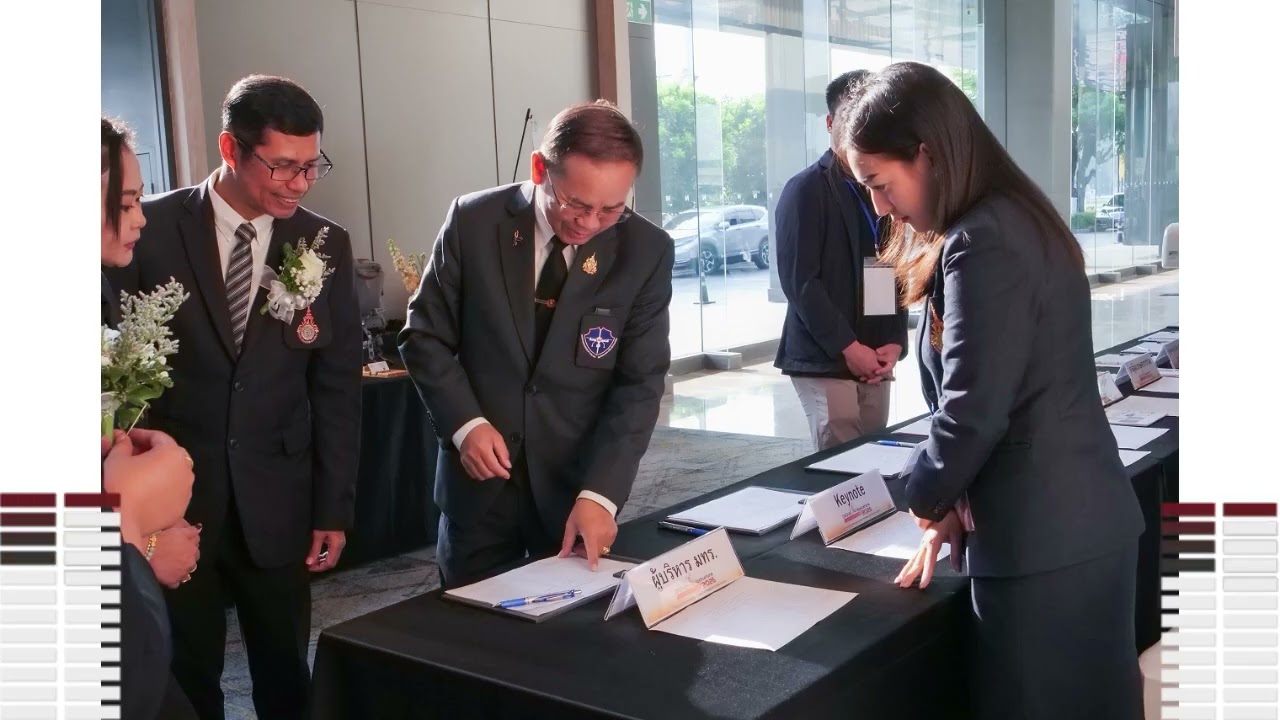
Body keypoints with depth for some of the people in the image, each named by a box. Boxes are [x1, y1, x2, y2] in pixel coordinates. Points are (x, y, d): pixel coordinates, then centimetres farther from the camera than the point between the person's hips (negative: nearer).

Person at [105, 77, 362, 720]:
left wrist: (334, 507, 1)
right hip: (171, 496, -1)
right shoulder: (152, 229, -7)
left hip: (277, 499, 2)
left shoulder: (326, 245, 0)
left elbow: (337, 385, 2)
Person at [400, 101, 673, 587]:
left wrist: (600, 493, -20)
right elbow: (425, 335, -1)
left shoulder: (647, 251, -10)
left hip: (579, 482, 0)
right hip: (480, 478, 0)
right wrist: (465, 423, -16)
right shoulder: (474, 221, -9)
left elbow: (640, 384, -10)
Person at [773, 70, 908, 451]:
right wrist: (848, 347, -14)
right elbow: (799, 280, -12)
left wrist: (895, 343, 2)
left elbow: (897, 275, 16)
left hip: (874, 360, 6)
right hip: (824, 360, -6)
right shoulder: (806, 190, -5)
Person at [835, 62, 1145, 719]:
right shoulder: (1016, 222, 12)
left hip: (1042, 540, -9)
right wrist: (958, 502, 8)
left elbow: (974, 410, -21)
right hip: (1086, 522, 9)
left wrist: (927, 496, -2)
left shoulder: (981, 245, -20)